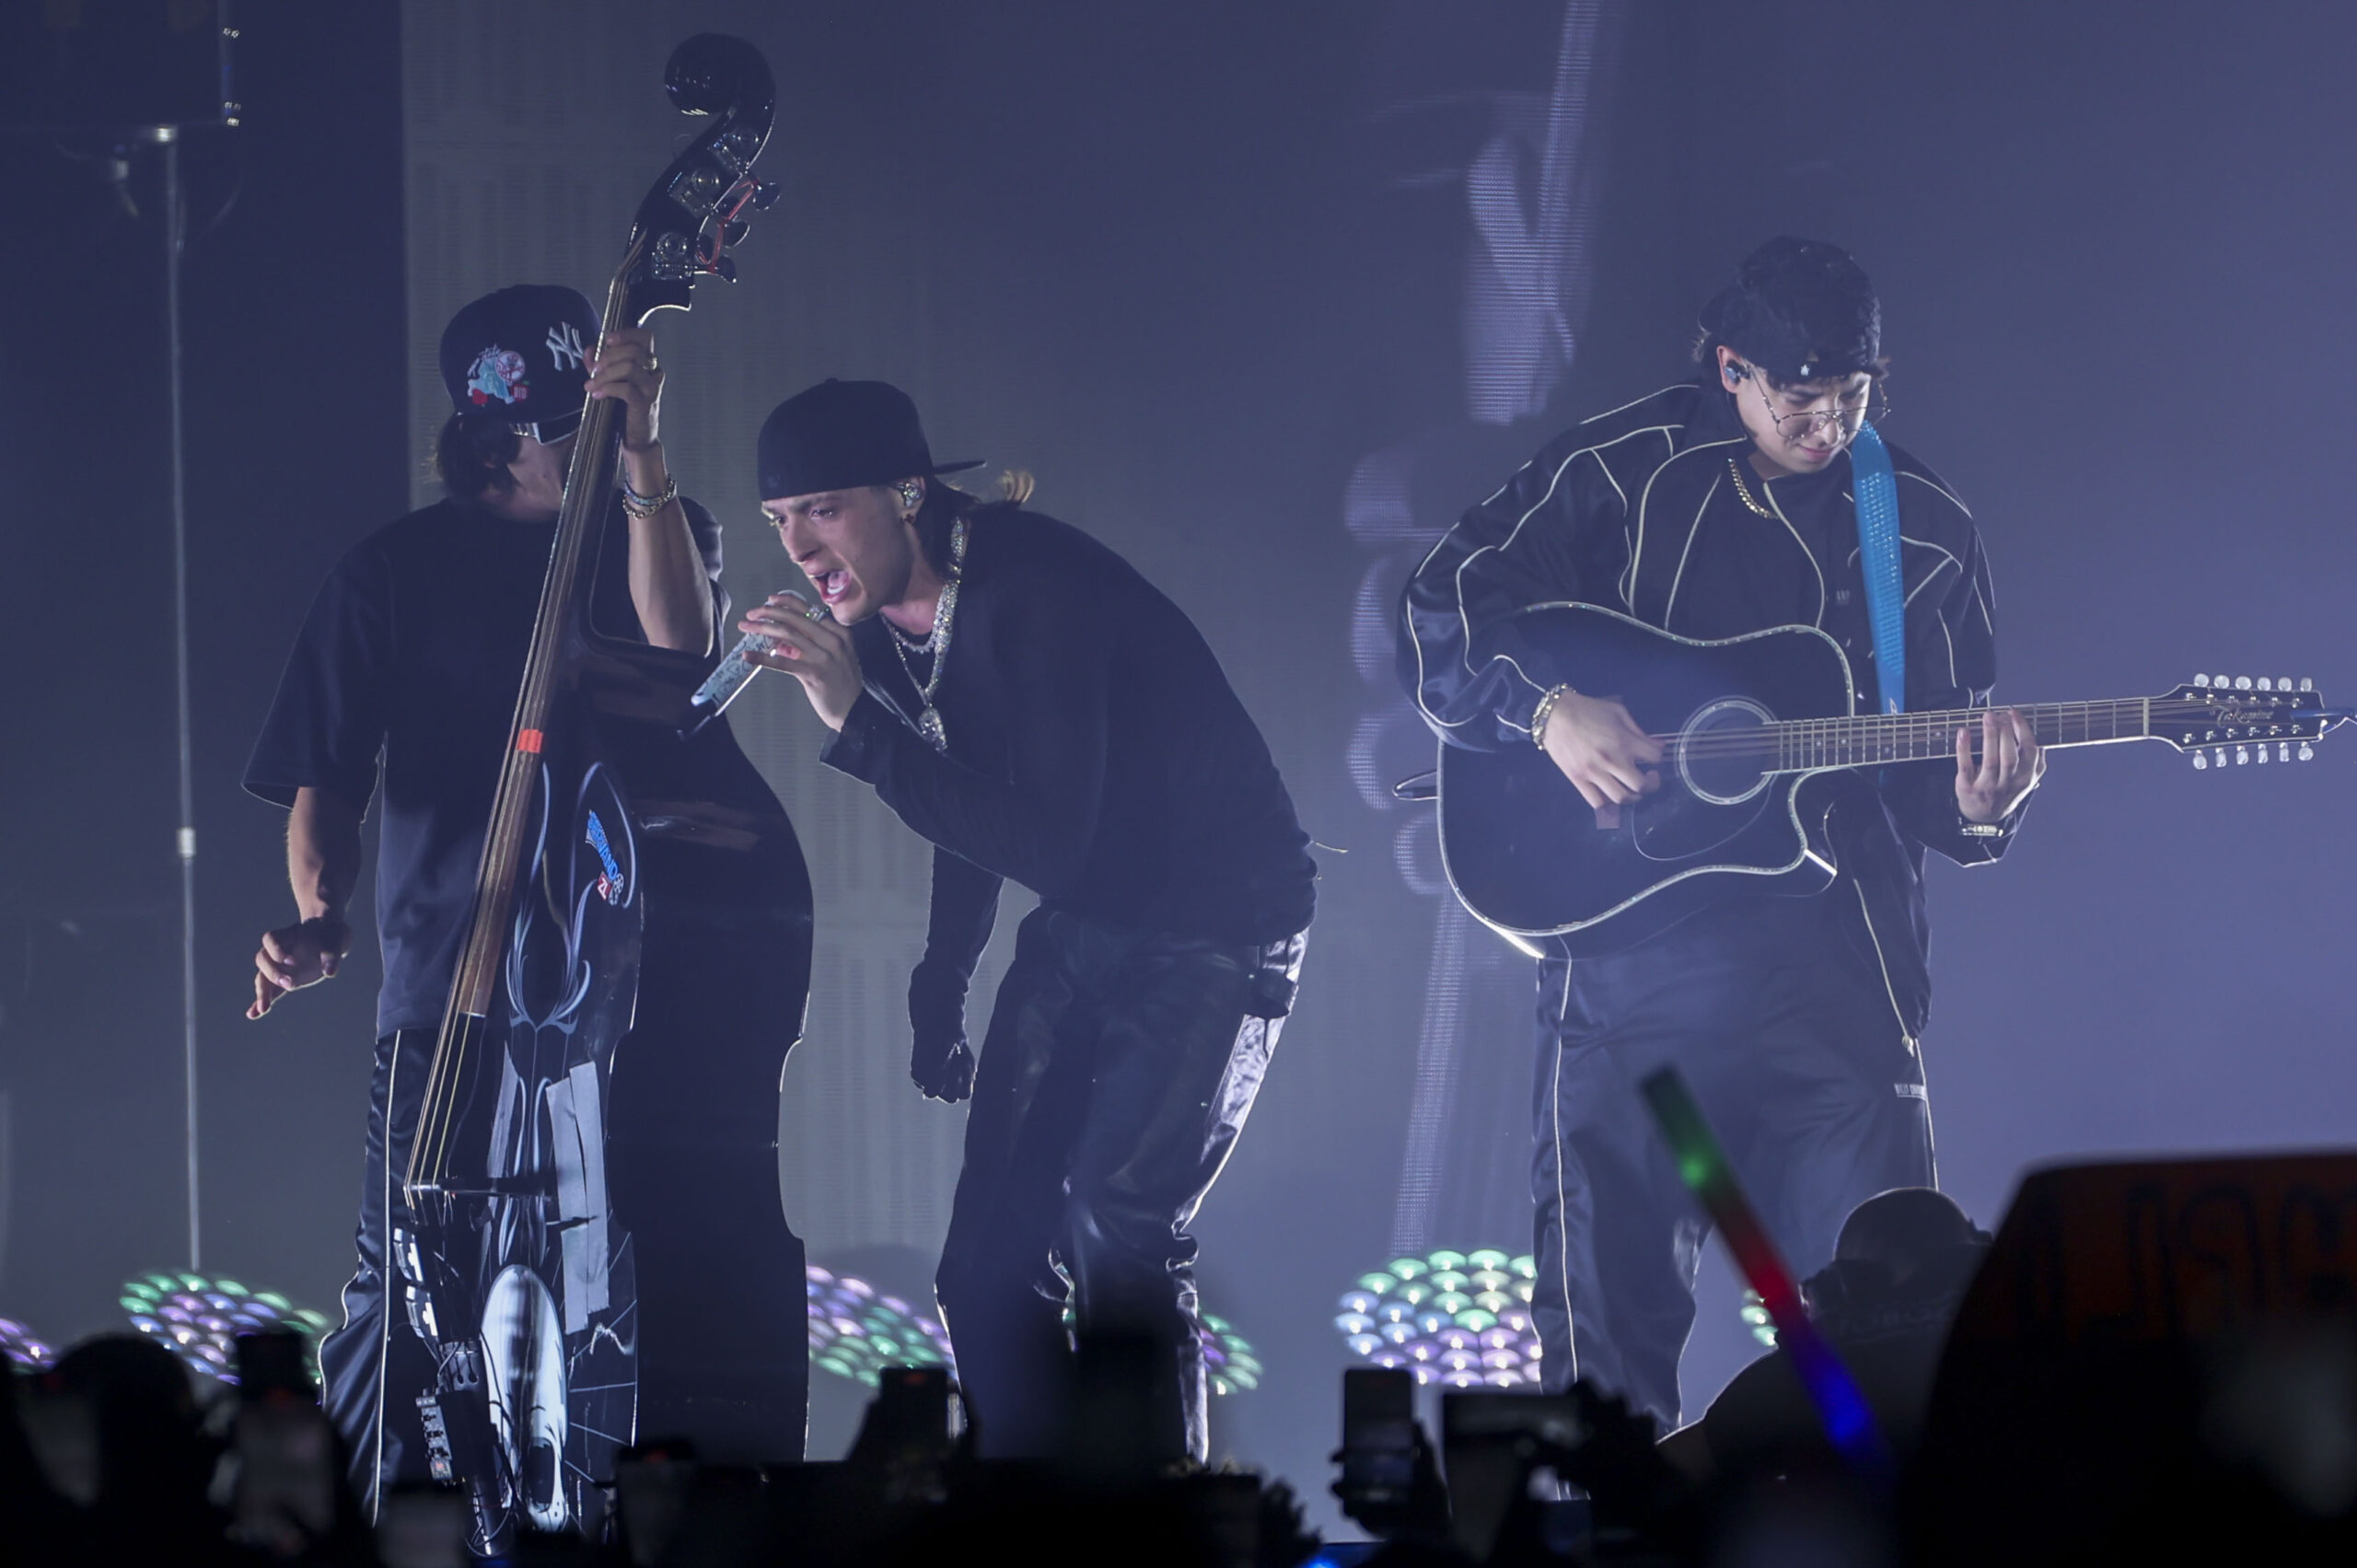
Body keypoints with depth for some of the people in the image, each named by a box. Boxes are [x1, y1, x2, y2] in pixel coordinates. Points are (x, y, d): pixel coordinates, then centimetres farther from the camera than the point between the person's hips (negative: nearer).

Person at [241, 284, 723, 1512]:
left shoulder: (664, 533, 8)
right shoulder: (398, 570, 5)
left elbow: (679, 643, -16)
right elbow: (324, 775, 5)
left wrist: (639, 448, -26)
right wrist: (319, 915, -14)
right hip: (448, 998, -1)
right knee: (404, 1301, -7)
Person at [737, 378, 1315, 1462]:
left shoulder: (1037, 592, -27)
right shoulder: (879, 622, -1)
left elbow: (1046, 844, -34)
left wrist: (857, 723, -36)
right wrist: (940, 991, 21)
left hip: (1216, 924, -8)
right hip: (1081, 927, 8)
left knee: (1118, 1240, -22)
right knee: (988, 1265, 1)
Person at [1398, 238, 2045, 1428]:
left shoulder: (1925, 535, 9)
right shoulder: (1622, 474, 2)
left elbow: (1929, 791, 12)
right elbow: (1436, 620, -1)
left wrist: (1978, 805, -11)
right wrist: (1548, 708, -17)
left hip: (1838, 982, 1)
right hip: (1629, 966, -1)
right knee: (1610, 1310, 1)